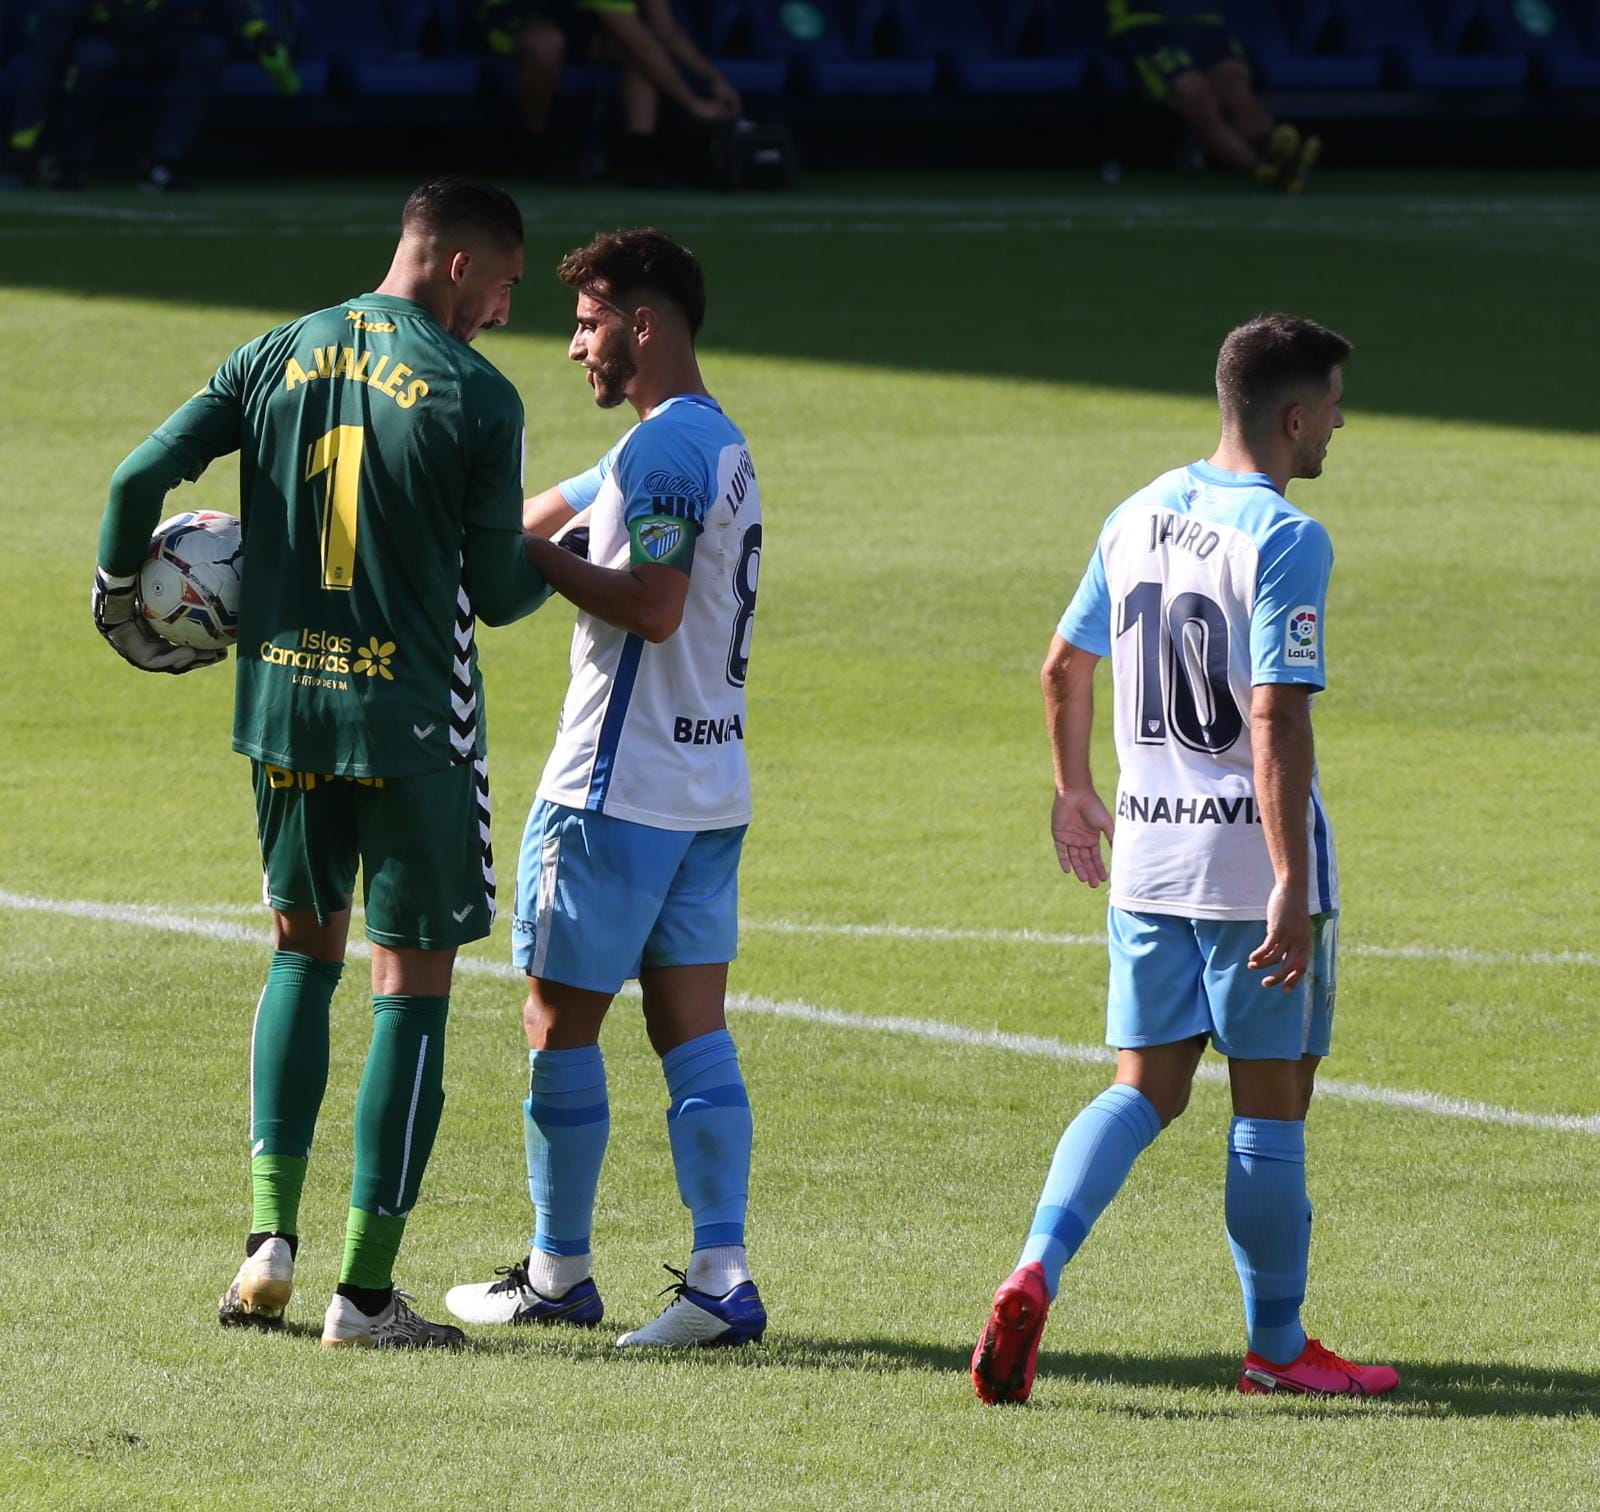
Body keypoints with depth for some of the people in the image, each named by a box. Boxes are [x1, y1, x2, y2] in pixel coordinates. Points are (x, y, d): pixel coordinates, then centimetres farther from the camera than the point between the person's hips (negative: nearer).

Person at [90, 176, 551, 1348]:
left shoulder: (278, 359, 4)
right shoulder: (477, 396, -8)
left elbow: (141, 479, -1)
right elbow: (499, 593, -4)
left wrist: (120, 595, 18)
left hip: (283, 703, 5)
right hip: (415, 718, -5)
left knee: (305, 946, 21)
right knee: (412, 980, 3)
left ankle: (272, 1233, 7)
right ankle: (366, 1289, 2)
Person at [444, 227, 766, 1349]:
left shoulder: (665, 447, -14)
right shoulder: (716, 444, 18)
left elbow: (652, 606, -24)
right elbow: (550, 511, 24)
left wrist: (535, 555, -16)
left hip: (617, 792, -9)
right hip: (711, 786, 9)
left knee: (560, 1024, 2)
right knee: (694, 1033, 4)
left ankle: (558, 1273, 10)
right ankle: (723, 1276, -5)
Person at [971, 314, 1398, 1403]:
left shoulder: (1138, 517, 8)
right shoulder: (1286, 540, -15)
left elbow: (1065, 667, 18)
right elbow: (1277, 718, -22)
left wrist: (1076, 790, 33)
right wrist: (1293, 883, -22)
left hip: (1146, 857, 7)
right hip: (1252, 861, -6)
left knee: (1144, 1091, 9)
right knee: (1271, 1106, 5)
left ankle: (1035, 1275, -13)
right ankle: (1277, 1347, 15)